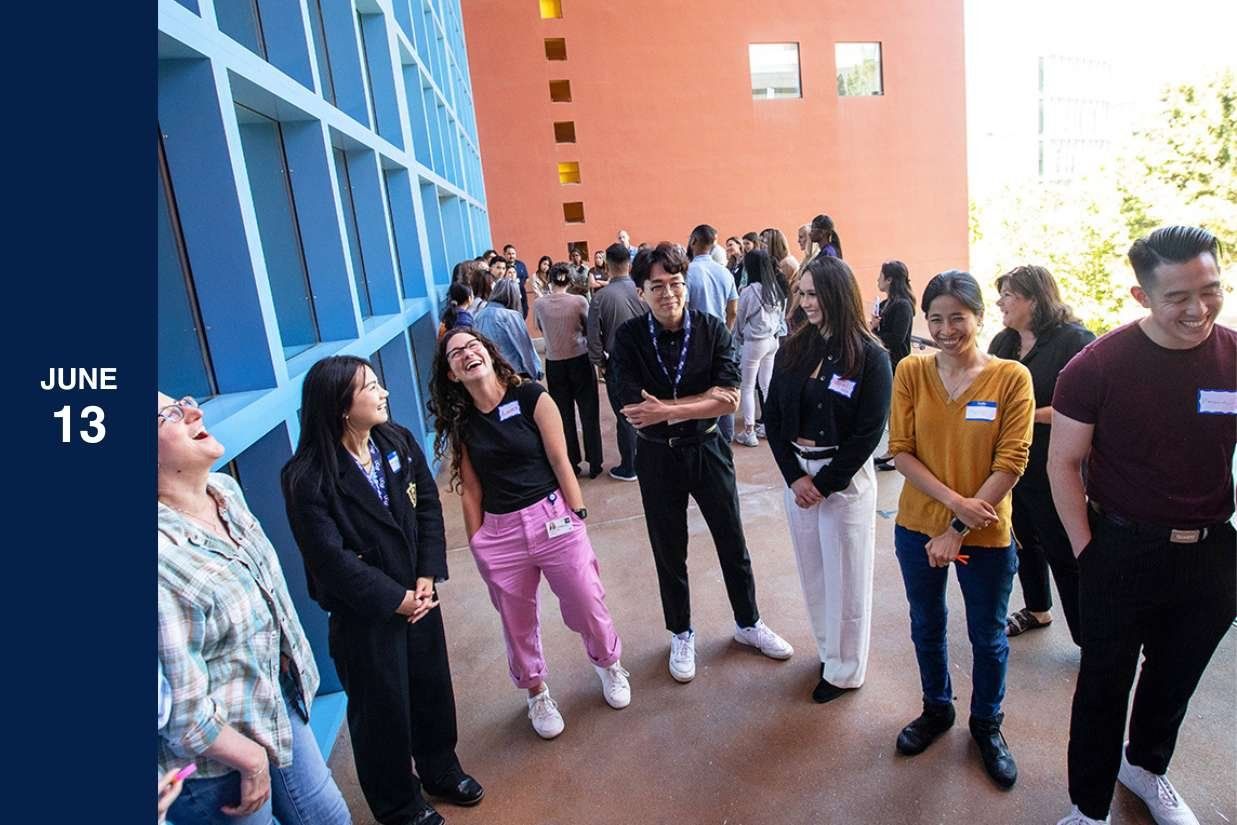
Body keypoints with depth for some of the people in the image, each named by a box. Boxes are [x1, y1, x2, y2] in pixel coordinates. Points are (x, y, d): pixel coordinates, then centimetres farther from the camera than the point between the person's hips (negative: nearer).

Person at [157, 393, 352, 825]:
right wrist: (253, 759, -11)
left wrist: (287, 660, 11)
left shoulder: (225, 488, -7)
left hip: (278, 703, 7)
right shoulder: (166, 559, -32)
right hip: (217, 761, -7)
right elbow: (182, 714, -25)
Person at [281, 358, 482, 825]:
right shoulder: (307, 478, -22)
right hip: (364, 613, -5)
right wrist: (396, 599, -16)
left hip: (417, 594, 5)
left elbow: (428, 506, -2)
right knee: (381, 707, 14)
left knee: (432, 685, 21)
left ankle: (440, 770, 49)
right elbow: (331, 559, -21)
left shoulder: (398, 442, -5)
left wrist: (427, 577, -11)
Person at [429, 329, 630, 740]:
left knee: (586, 605, 9)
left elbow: (560, 462, -6)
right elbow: (471, 490, 5)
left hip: (553, 519, -2)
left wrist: (579, 519, -6)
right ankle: (536, 692, 42)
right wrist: (478, 545, 6)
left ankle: (609, 664, 41)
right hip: (499, 532, 2)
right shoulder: (459, 422, 2)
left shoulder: (531, 397, -6)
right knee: (517, 623, 15)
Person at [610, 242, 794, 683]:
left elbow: (729, 399, -18)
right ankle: (681, 634, 37)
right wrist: (705, 397, -21)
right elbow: (633, 410, -23)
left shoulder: (713, 330, -10)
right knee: (669, 551, 15)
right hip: (657, 457, -1)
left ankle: (749, 623, 40)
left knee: (732, 542, 15)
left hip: (707, 449, 1)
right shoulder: (628, 338, -13)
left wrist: (668, 409, -25)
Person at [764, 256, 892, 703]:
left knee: (846, 576, 8)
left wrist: (825, 482, -14)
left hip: (845, 477, -4)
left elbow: (869, 432, -12)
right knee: (811, 569, 15)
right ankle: (827, 649, 35)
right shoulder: (792, 349, 3)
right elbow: (772, 416, 2)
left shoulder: (871, 356, -10)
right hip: (796, 473, 5)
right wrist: (794, 476, -9)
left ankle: (844, 668, 25)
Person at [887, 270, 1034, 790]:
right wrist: (954, 501, -19)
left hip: (986, 535, -2)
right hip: (918, 527, 2)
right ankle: (936, 708, 44)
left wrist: (957, 531, -16)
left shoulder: (1011, 377, -11)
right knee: (927, 625, 19)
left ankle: (987, 724, 41)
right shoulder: (911, 372, -5)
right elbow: (901, 451, -7)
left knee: (987, 636, 15)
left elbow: (1011, 462, -13)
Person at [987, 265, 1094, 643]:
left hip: (1051, 472, -7)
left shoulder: (1075, 340, -14)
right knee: (1025, 540, 21)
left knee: (1064, 555, 1)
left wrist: (1029, 415, -23)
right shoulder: (1003, 342, 8)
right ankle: (1037, 609, 41)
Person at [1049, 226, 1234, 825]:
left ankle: (1145, 766, 50)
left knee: (1175, 680, 24)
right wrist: (1086, 550, -12)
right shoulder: (1099, 365, -16)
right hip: (1123, 553, -4)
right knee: (1104, 686, 11)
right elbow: (1063, 463, -10)